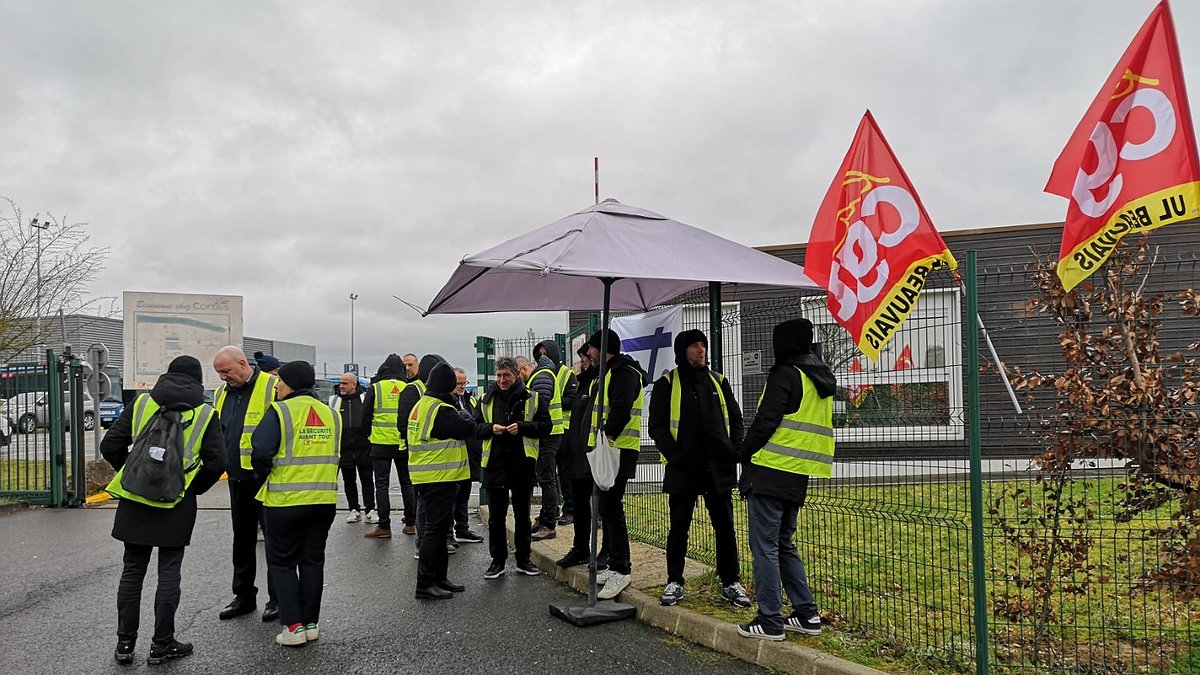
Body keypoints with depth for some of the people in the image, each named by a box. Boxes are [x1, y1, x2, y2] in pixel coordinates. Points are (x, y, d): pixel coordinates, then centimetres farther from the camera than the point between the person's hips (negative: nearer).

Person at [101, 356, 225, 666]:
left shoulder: (141, 403, 2)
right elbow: (216, 462, -9)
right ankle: (162, 644, 14)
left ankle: (125, 643, 21)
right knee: (169, 572, 7)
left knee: (132, 570, 13)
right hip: (177, 505, -2)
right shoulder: (205, 413, -3)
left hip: (134, 502, 2)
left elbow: (110, 446, 1)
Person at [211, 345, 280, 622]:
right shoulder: (222, 393, 12)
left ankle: (278, 597, 14)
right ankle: (244, 596, 29)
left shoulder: (272, 387, -12)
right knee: (242, 538, 16)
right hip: (237, 478, 8)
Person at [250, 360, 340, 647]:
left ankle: (293, 626, 6)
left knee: (282, 562, 9)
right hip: (324, 500, 5)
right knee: (312, 561, 15)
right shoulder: (331, 414, 6)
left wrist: (267, 477, 3)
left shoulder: (279, 412, -11)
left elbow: (261, 453, -16)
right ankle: (311, 623, 19)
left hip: (286, 502, -5)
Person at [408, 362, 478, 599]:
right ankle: (425, 585, 2)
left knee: (437, 528, 17)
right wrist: (464, 421, 2)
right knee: (435, 529, -4)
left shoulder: (421, 405, 13)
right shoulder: (440, 410, -19)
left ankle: (439, 579, 25)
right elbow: (468, 430, -20)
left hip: (427, 478, 10)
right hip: (439, 478, -10)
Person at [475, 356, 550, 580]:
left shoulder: (532, 399, 0)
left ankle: (523, 560, 23)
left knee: (522, 515, 11)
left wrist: (522, 427, -16)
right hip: (495, 463, 1)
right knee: (496, 517, 7)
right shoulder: (487, 400, 7)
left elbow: (546, 425, -2)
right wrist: (491, 428, -11)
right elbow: (476, 427, 10)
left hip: (523, 464, -1)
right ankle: (497, 561, 18)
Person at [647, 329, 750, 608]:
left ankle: (731, 582, 19)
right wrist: (674, 456, -15)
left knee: (725, 527, 8)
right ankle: (674, 582, 20)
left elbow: (735, 419, 15)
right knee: (679, 528, 7)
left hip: (719, 469, 3)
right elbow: (657, 426, -5)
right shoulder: (667, 383, -1)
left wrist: (734, 450, 0)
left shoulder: (718, 382, 11)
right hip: (682, 470, -3)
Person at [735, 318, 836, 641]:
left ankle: (770, 621, 1)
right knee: (784, 545, 18)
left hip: (770, 472, -8)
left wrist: (745, 455, -2)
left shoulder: (785, 374, -10)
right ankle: (807, 614, 18)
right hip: (798, 477, 9)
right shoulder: (821, 380, 17)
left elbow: (765, 421, -16)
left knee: (765, 546, -2)